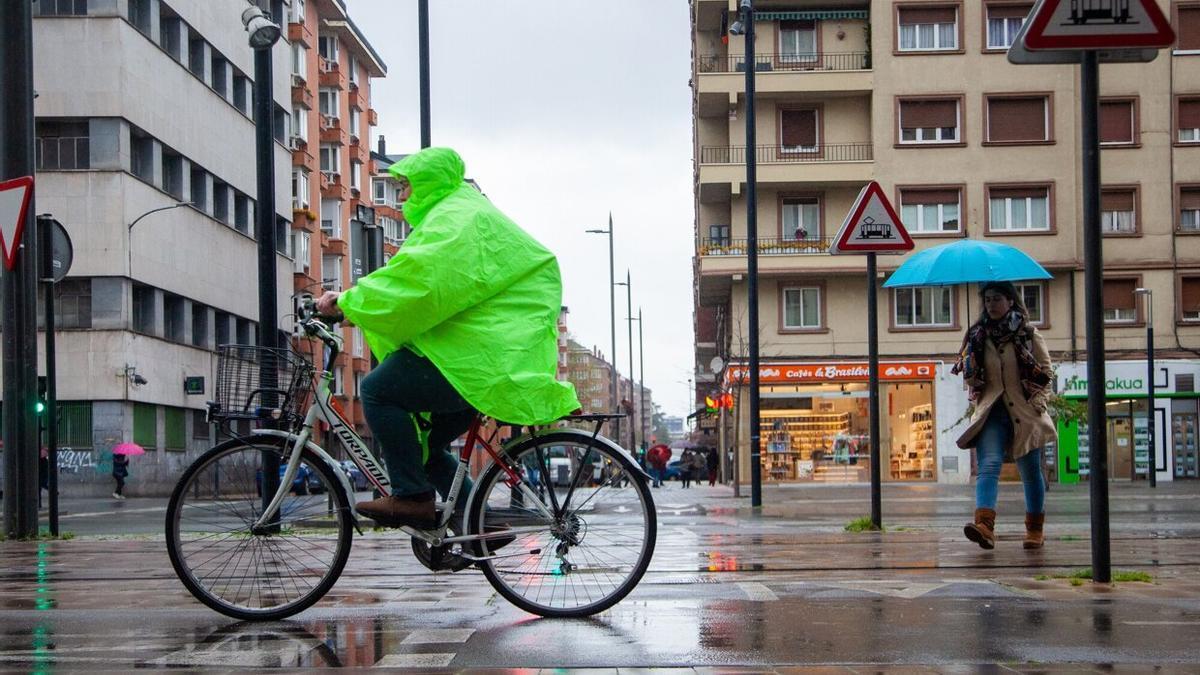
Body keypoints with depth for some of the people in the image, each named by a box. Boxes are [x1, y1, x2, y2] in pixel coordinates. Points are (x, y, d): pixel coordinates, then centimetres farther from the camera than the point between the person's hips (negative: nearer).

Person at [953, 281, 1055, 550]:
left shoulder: (1028, 334, 3)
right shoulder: (977, 336, 9)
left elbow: (1046, 371, 5)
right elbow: (970, 376, 18)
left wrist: (1038, 401, -6)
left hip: (1025, 411, -1)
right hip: (991, 410, 1)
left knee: (1030, 470, 7)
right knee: (988, 465, -18)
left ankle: (1035, 528, 22)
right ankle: (984, 525, -34)